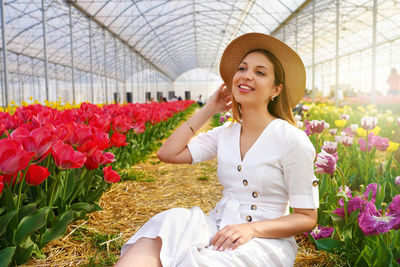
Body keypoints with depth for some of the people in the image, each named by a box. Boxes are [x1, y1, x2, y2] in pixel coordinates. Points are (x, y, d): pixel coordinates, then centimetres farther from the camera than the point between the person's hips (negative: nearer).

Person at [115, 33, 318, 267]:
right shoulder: (225, 134, 7)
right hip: (220, 228, 5)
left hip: (266, 241, -4)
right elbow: (168, 153, -1)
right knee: (169, 225, -26)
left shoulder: (292, 140, -10)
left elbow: (307, 218, -7)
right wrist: (209, 109, 2)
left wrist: (252, 228, -23)